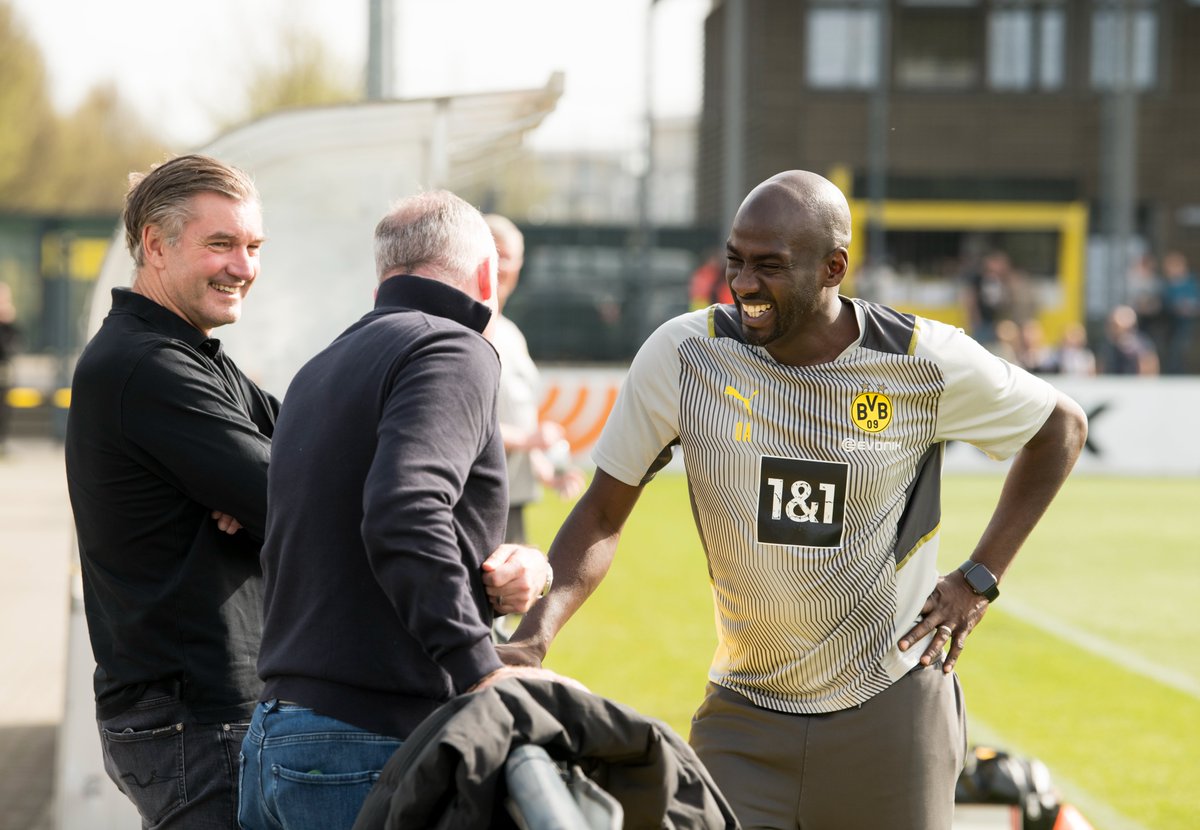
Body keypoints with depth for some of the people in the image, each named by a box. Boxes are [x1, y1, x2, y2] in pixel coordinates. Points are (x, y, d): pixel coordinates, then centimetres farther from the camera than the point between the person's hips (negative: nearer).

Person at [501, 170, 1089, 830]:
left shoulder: (926, 364, -11)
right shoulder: (683, 354, -9)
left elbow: (1061, 426, 7)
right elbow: (604, 512, -3)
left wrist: (979, 579, 2)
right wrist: (534, 635, -19)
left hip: (891, 708, -1)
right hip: (742, 718, 1)